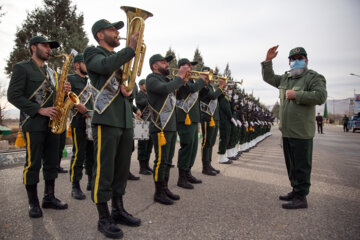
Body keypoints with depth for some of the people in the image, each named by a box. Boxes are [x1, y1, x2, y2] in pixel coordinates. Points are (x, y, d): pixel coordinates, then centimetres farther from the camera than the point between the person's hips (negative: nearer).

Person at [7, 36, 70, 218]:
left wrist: (64, 91, -1)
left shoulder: (51, 72, 19)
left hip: (52, 123, 7)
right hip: (33, 123, -6)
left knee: (52, 162, 8)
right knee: (33, 164, -2)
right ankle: (33, 203, 11)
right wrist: (39, 110, -18)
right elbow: (13, 96, -9)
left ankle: (49, 198, 20)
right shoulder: (22, 68, -1)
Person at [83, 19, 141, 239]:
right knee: (104, 169, -2)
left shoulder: (121, 57, 24)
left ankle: (118, 210, 26)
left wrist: (129, 89, -1)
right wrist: (131, 48, -14)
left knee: (122, 168, 12)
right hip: (107, 120, -7)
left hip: (126, 120, 7)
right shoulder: (93, 53, 4)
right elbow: (106, 66, -20)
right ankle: (104, 218, 11)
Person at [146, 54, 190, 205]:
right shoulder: (151, 79, -6)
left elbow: (174, 93, 19)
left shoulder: (166, 79, 22)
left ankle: (165, 188, 24)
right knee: (161, 160, -5)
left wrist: (182, 82, 5)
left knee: (167, 160, 13)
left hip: (171, 126, 9)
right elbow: (165, 89, -25)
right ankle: (159, 193, 6)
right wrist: (179, 76, -15)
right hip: (161, 127, -9)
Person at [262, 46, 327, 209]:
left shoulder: (314, 77, -4)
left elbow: (321, 96, -17)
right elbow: (268, 77, 24)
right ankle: (296, 190, 31)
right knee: (291, 165, 17)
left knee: (301, 166, -1)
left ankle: (301, 198, 8)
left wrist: (296, 95, -16)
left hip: (302, 133, -8)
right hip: (287, 131, 8)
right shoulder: (285, 78, 17)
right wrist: (268, 60, 11)